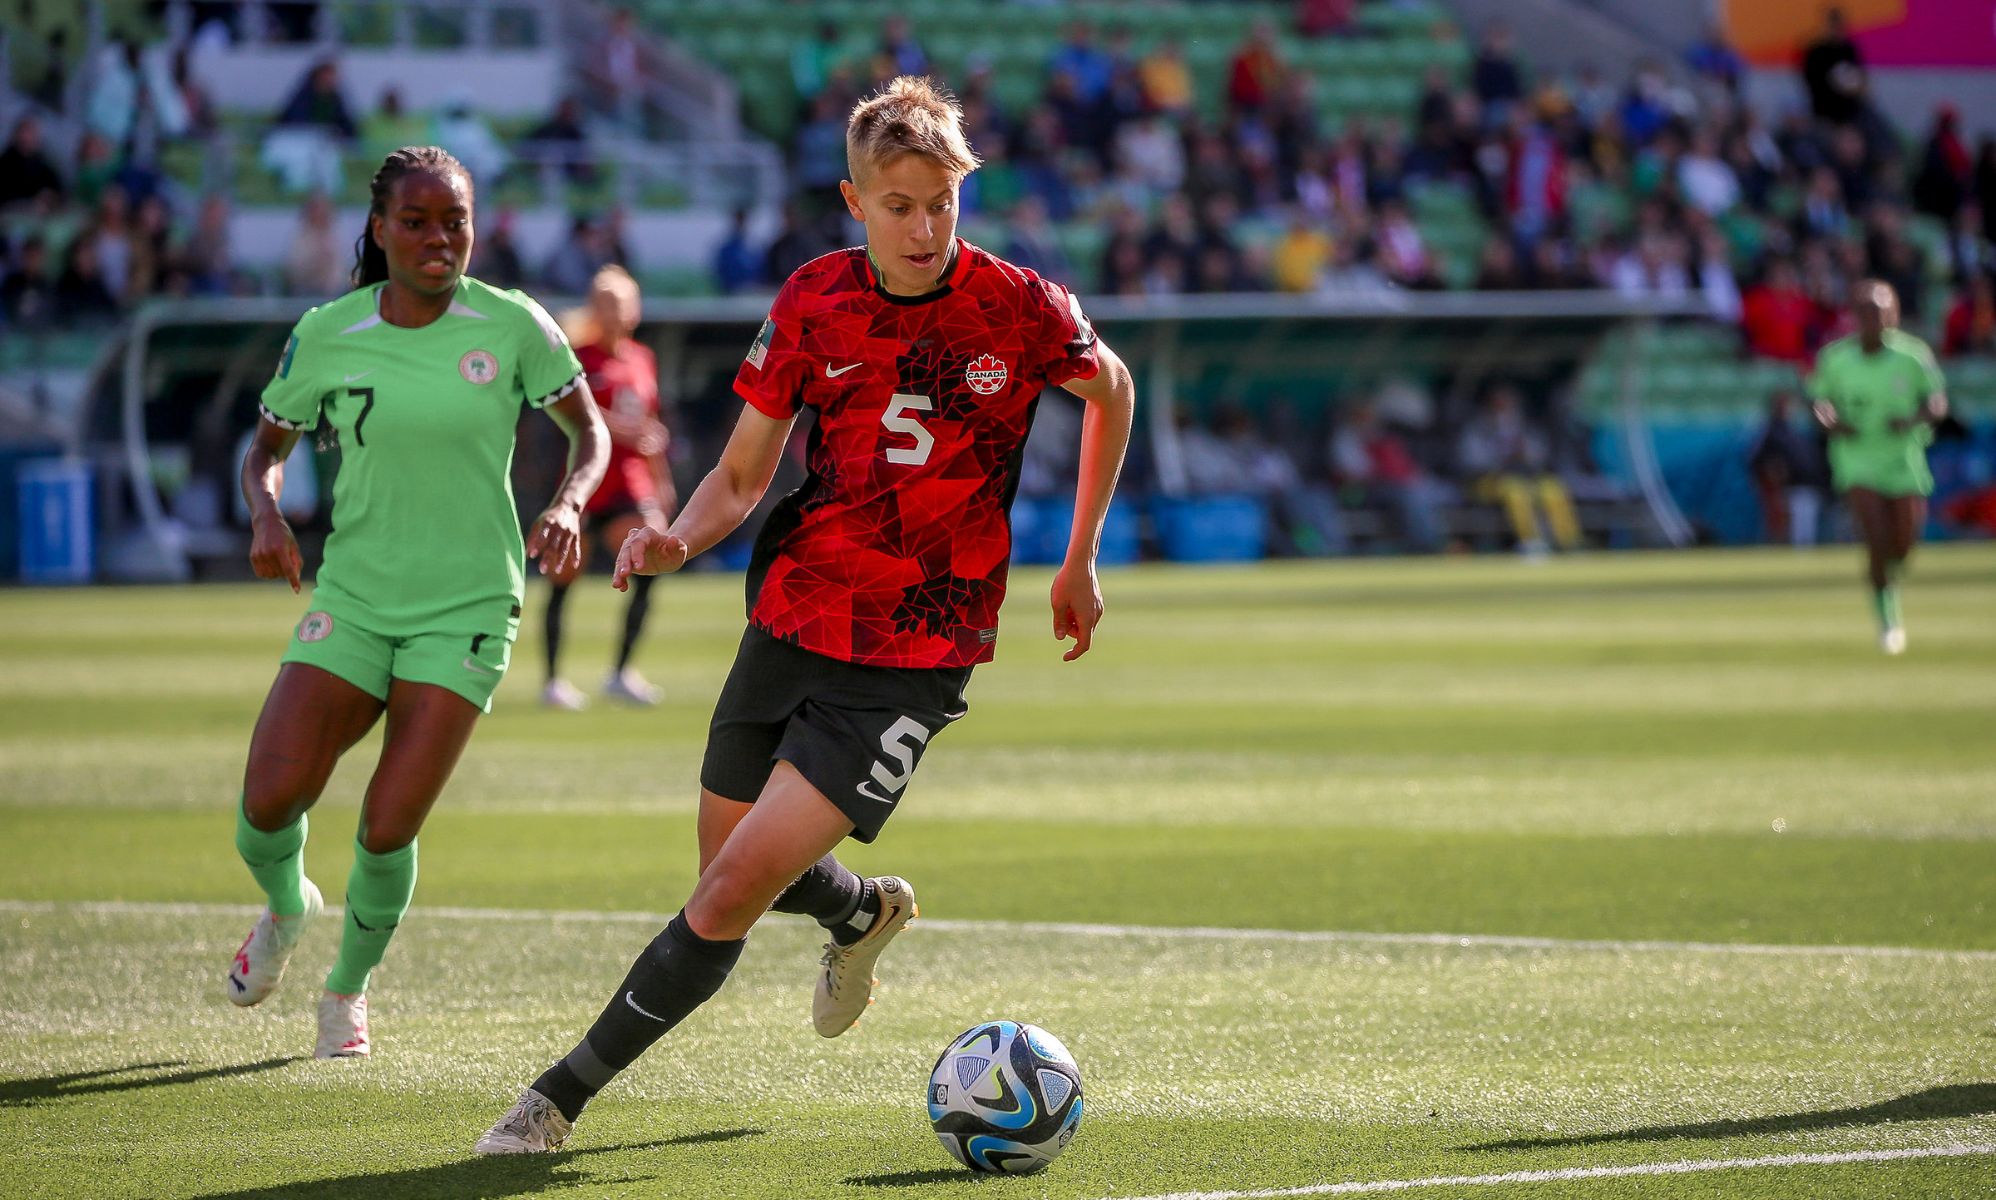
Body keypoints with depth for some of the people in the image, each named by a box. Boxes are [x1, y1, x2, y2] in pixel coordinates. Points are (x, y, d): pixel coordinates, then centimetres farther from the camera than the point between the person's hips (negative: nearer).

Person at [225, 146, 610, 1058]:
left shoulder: (513, 326, -5)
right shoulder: (327, 334, -2)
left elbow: (589, 428, 8)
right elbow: (268, 445, 12)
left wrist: (568, 504, -12)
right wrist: (266, 515, -9)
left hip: (466, 607, -1)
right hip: (351, 597, 2)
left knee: (387, 829, -11)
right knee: (269, 803, -12)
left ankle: (349, 984, 18)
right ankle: (286, 908, 25)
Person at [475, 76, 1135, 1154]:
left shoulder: (1018, 307, -10)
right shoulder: (813, 302, -3)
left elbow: (1112, 390, 11)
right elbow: (742, 473, 5)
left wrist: (1080, 561, 14)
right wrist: (679, 538, -17)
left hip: (912, 664, -4)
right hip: (791, 621, 4)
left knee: (731, 896, -14)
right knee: (730, 871, 18)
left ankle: (564, 1095, -3)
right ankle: (864, 911, 52)